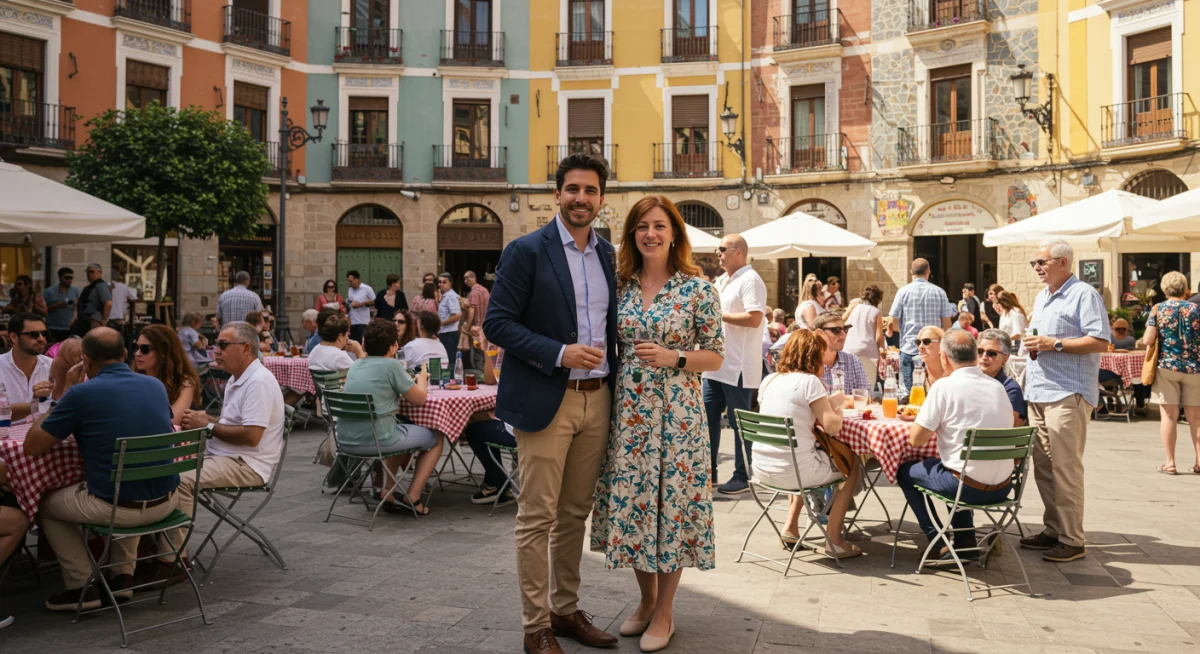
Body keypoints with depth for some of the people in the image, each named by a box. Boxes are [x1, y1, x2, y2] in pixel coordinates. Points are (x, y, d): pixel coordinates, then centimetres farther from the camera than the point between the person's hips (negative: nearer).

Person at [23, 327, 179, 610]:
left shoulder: (82, 393, -12)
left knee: (47, 503, 24)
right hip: (166, 501, 5)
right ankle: (122, 576, 33)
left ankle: (82, 587, 22)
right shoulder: (156, 385, 5)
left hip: (117, 507, -5)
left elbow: (32, 445, -2)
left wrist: (66, 394, 6)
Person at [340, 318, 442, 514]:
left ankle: (387, 494, 27)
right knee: (435, 438, 17)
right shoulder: (391, 365, -9)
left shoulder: (355, 365, 11)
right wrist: (422, 378, 18)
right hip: (376, 439, -7)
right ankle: (412, 498, 11)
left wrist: (407, 384, 25)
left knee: (401, 432, 35)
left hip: (346, 440, 7)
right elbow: (419, 399, -1)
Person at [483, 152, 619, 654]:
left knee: (575, 515, 14)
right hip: (545, 401, -6)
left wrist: (612, 379, 9)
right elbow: (497, 323, -10)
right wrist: (560, 353, -19)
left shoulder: (608, 254, 12)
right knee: (536, 519, 0)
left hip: (597, 400, 6)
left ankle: (566, 610, 28)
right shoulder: (526, 251, -6)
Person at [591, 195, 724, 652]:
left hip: (675, 412, -4)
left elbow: (716, 357, -2)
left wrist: (673, 357, -18)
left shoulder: (698, 289, -5)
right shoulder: (619, 286, 5)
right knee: (629, 500, 10)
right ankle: (646, 600, 31)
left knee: (671, 500, 3)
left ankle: (664, 612, 21)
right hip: (627, 411, 4)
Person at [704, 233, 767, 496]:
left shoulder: (750, 280, -11)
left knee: (739, 422, 0)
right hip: (716, 364, 9)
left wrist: (719, 315, -18)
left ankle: (743, 477, 10)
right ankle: (708, 472, 20)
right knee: (708, 417, 11)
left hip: (737, 367, -9)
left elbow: (754, 318, -24)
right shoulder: (722, 281, 18)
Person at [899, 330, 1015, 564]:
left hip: (969, 487, -6)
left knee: (905, 471, 18)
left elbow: (915, 439, -10)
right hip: (1003, 487, 6)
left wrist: (934, 425, 9)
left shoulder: (945, 387, -14)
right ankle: (965, 542, 31)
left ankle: (940, 546, 17)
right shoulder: (998, 386, 5)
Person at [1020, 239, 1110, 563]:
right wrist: (1032, 344, 8)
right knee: (1043, 467, 11)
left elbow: (1100, 342, -16)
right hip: (1038, 393, 9)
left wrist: (1054, 344, -19)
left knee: (1065, 468, -7)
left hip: (1067, 394, -9)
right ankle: (1053, 530, 21)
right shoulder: (1041, 298, 19)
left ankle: (1072, 540, -1)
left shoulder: (1084, 295, -8)